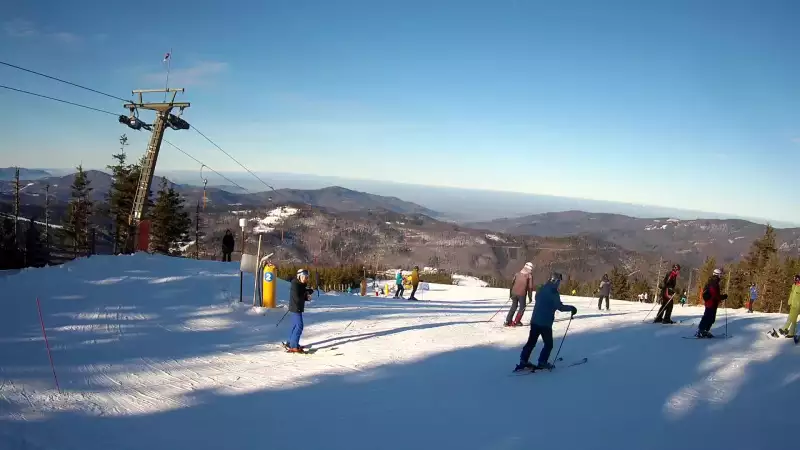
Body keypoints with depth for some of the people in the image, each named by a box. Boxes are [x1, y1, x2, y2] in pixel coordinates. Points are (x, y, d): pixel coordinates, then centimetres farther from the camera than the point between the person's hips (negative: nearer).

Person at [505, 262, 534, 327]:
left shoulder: (517, 274, 8)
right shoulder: (529, 276, -4)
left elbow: (512, 283, 10)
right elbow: (530, 287, -5)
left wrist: (510, 293, 19)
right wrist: (530, 296, 4)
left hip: (514, 293, 5)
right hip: (522, 294, -5)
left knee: (513, 306, 18)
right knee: (522, 307, 12)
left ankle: (508, 321, 14)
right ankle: (516, 321, 8)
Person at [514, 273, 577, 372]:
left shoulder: (542, 289, 9)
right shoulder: (553, 292, -14)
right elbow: (560, 307, -16)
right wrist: (571, 308, -1)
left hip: (535, 320, 7)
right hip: (545, 322, -7)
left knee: (531, 342, 13)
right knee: (548, 344, 9)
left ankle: (523, 361, 11)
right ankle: (542, 362, 7)